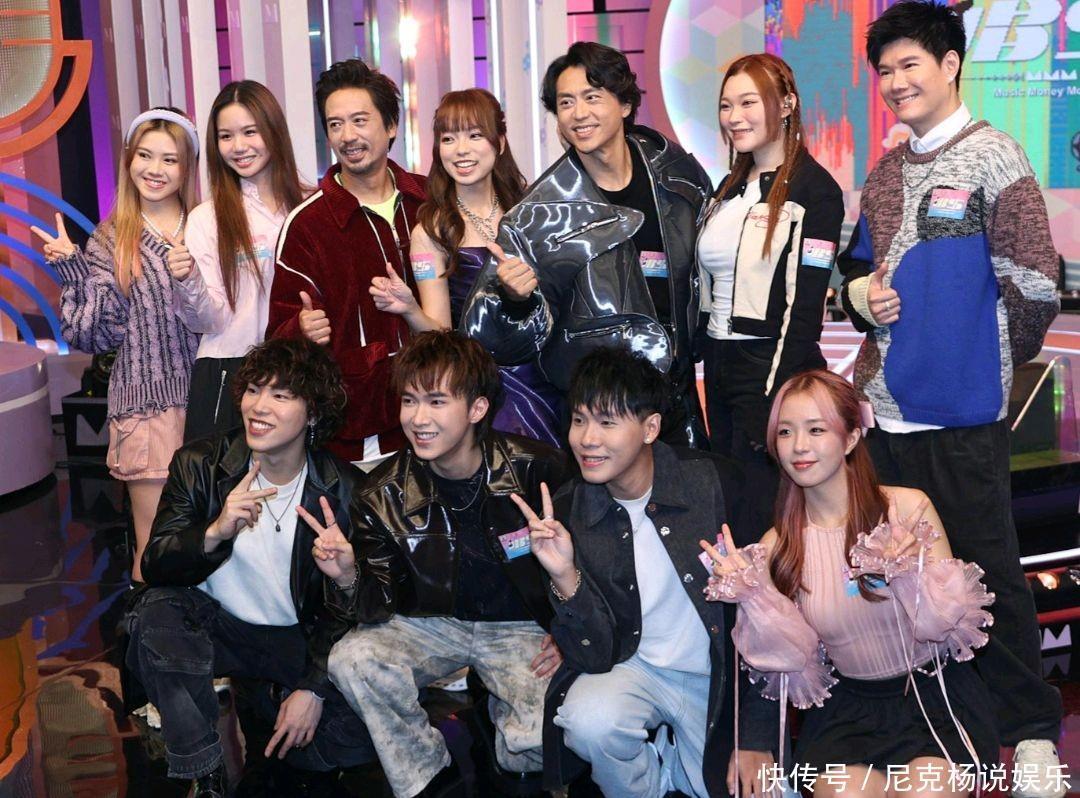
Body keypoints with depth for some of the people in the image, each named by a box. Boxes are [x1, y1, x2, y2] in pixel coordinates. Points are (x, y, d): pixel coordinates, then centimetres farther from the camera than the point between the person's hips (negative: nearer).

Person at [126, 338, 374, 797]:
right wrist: (215, 533, -35)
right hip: (216, 626, 1)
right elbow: (154, 567, -15)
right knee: (158, 611, -31)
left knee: (358, 738, -23)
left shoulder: (346, 491, -10)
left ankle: (268, 705, 11)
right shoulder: (198, 466, -9)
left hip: (299, 639, 0)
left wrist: (313, 689, -14)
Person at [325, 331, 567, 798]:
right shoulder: (386, 493, -9)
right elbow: (378, 608, -8)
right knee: (352, 660, -26)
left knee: (545, 738, -28)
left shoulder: (537, 470, -15)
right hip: (434, 622, 3)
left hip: (522, 628, -2)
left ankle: (503, 710, 12)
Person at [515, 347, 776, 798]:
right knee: (588, 720, -30)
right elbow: (594, 658, -10)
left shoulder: (714, 484, -16)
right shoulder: (565, 513, -10)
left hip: (722, 676, 1)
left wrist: (757, 736, -9)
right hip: (633, 669, 0)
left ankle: (674, 761, 17)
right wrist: (565, 578, -27)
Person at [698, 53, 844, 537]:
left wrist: (777, 398, -19)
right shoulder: (729, 189, 15)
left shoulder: (814, 189, -9)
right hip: (719, 366, 8)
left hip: (775, 370, -8)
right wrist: (700, 375, 11)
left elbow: (805, 303, -14)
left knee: (761, 519, -5)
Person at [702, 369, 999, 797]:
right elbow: (791, 656, -3)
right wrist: (753, 595, -19)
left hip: (937, 694, -1)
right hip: (850, 708, 1)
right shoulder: (775, 547, -3)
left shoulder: (908, 508, -10)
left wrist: (907, 571, -29)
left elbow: (944, 624, -10)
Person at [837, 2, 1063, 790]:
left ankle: (1032, 731, 18)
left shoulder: (990, 156, -7)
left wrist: (989, 360, -2)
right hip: (888, 402, 6)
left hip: (960, 407, -6)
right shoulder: (885, 172, 13)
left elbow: (1033, 280, -11)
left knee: (987, 564, 2)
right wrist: (861, 294, 1)